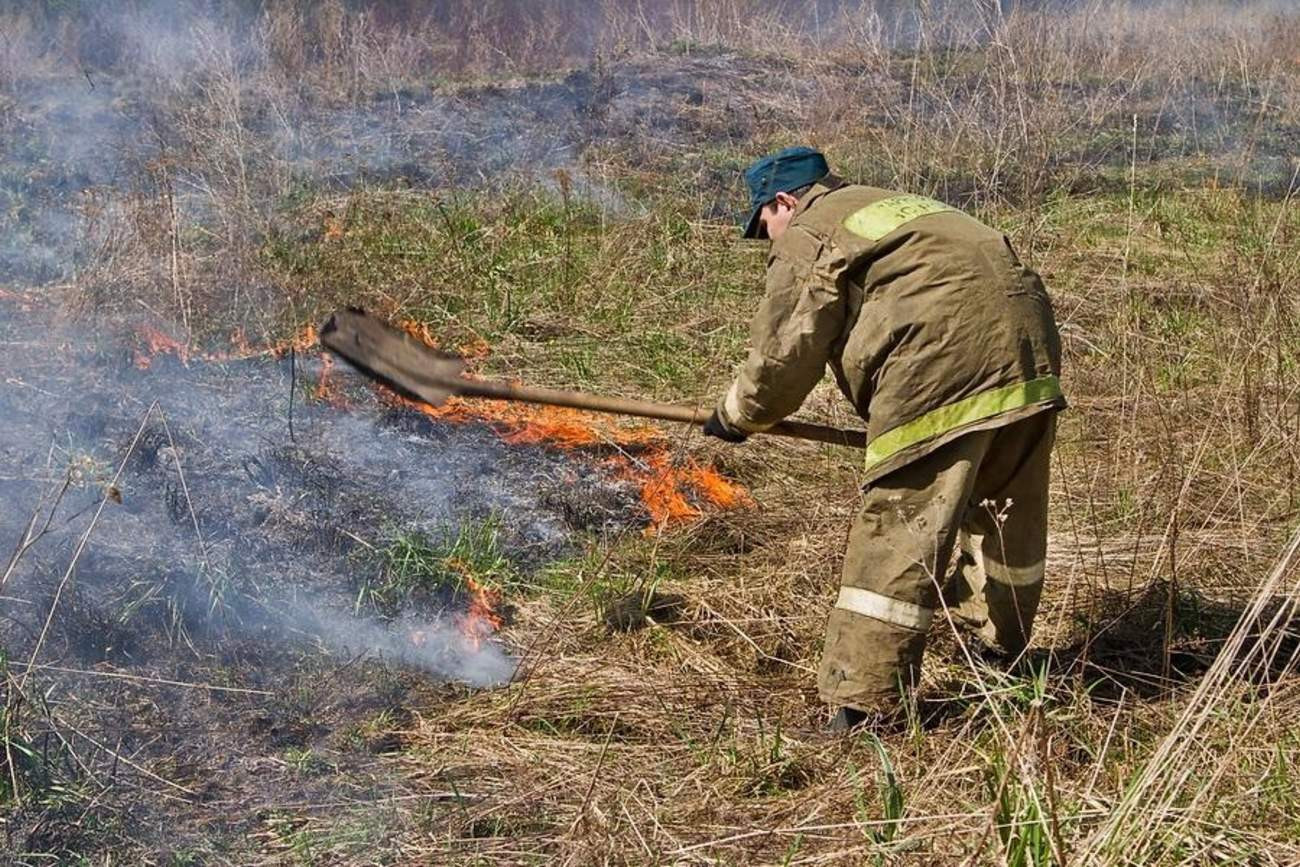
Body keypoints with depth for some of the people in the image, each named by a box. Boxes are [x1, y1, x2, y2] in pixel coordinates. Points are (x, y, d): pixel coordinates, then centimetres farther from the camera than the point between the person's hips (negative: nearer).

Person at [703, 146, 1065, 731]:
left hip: (942, 375, -9)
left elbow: (783, 354, 3)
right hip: (1030, 348, 9)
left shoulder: (806, 237, 6)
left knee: (899, 533, -5)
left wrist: (737, 416, 22)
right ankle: (999, 638, 46)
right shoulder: (897, 207, 32)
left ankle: (861, 704, -4)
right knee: (1008, 510, 25)